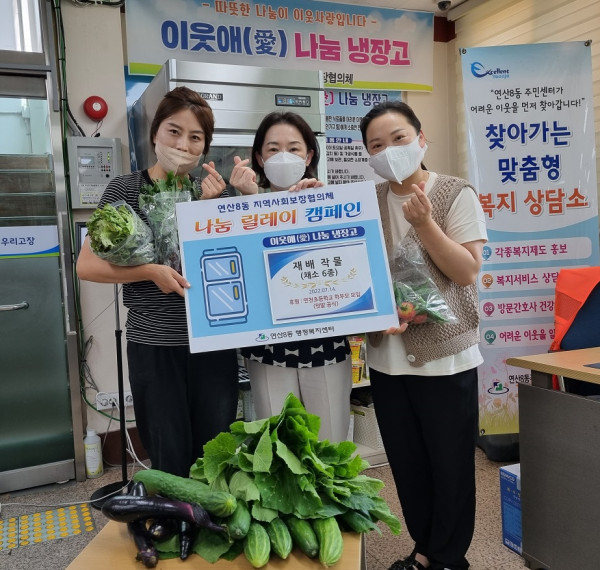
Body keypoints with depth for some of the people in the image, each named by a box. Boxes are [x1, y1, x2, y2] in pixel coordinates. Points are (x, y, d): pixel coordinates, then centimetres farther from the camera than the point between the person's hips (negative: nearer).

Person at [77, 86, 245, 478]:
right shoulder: (126, 189, -2)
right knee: (170, 460, 8)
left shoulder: (213, 192, 7)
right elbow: (86, 265, -4)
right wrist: (151, 271, -17)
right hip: (154, 345, -2)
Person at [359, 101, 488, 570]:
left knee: (450, 465, 8)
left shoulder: (456, 194, -6)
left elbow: (467, 272, -12)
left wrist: (424, 223, -23)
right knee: (407, 466, 15)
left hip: (445, 356, -4)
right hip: (387, 359, 4)